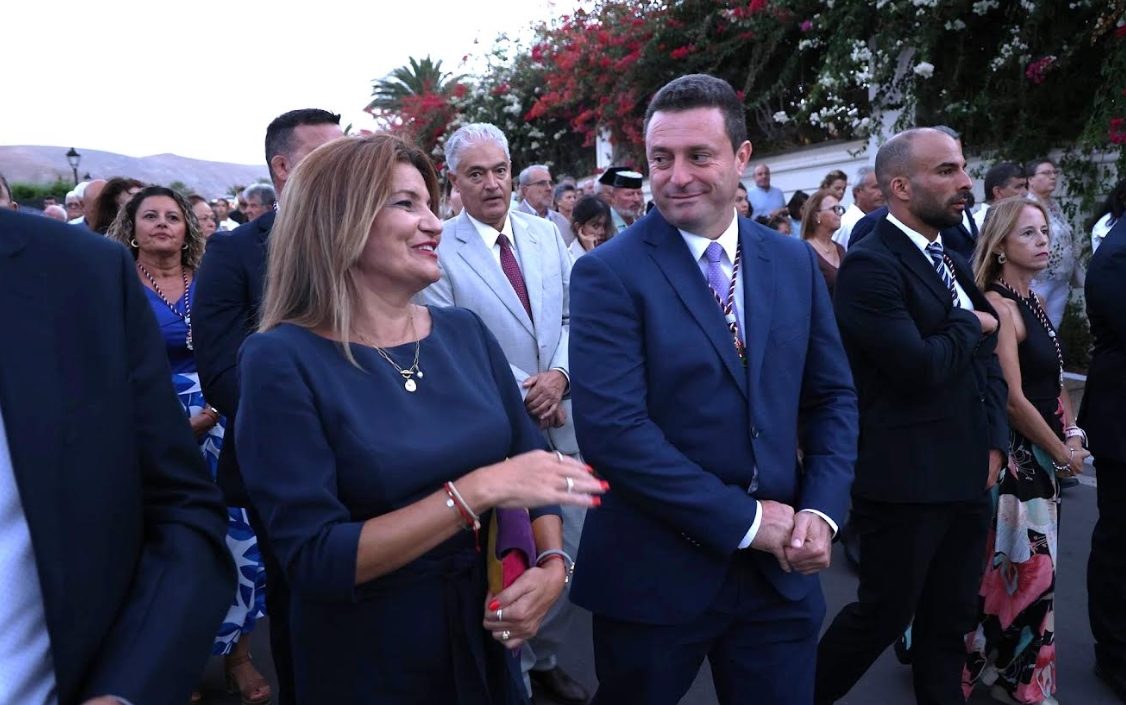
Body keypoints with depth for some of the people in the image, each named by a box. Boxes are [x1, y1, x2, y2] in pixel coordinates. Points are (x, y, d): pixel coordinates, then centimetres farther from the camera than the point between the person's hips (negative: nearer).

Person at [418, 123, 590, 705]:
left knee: (569, 552, 12)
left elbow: (574, 315, 6)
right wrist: (520, 396, -11)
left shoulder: (546, 235, 7)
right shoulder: (439, 250, -9)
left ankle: (546, 656, 35)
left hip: (561, 417, 5)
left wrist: (559, 375, -12)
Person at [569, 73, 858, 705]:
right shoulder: (608, 274, -12)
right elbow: (613, 430, -20)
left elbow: (833, 397, 9)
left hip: (781, 569, 4)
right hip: (652, 575, -3)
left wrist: (821, 511, -7)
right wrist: (745, 519, -17)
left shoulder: (795, 262, 4)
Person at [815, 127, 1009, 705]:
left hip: (967, 477, 8)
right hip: (905, 480, -8)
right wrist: (968, 324, -8)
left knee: (951, 620, 18)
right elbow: (920, 368, -26)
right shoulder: (870, 265, -17)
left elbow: (987, 358, 15)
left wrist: (994, 439, 1)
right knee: (882, 617, 7)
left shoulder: (953, 264, 12)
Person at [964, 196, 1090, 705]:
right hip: (1013, 454, -9)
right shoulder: (998, 306, -18)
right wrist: (1063, 454, -11)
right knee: (1026, 567, 1)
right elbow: (1013, 399, -21)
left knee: (1030, 565, 16)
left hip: (1040, 453, 9)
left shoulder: (1031, 301, 10)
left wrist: (1072, 433, 4)